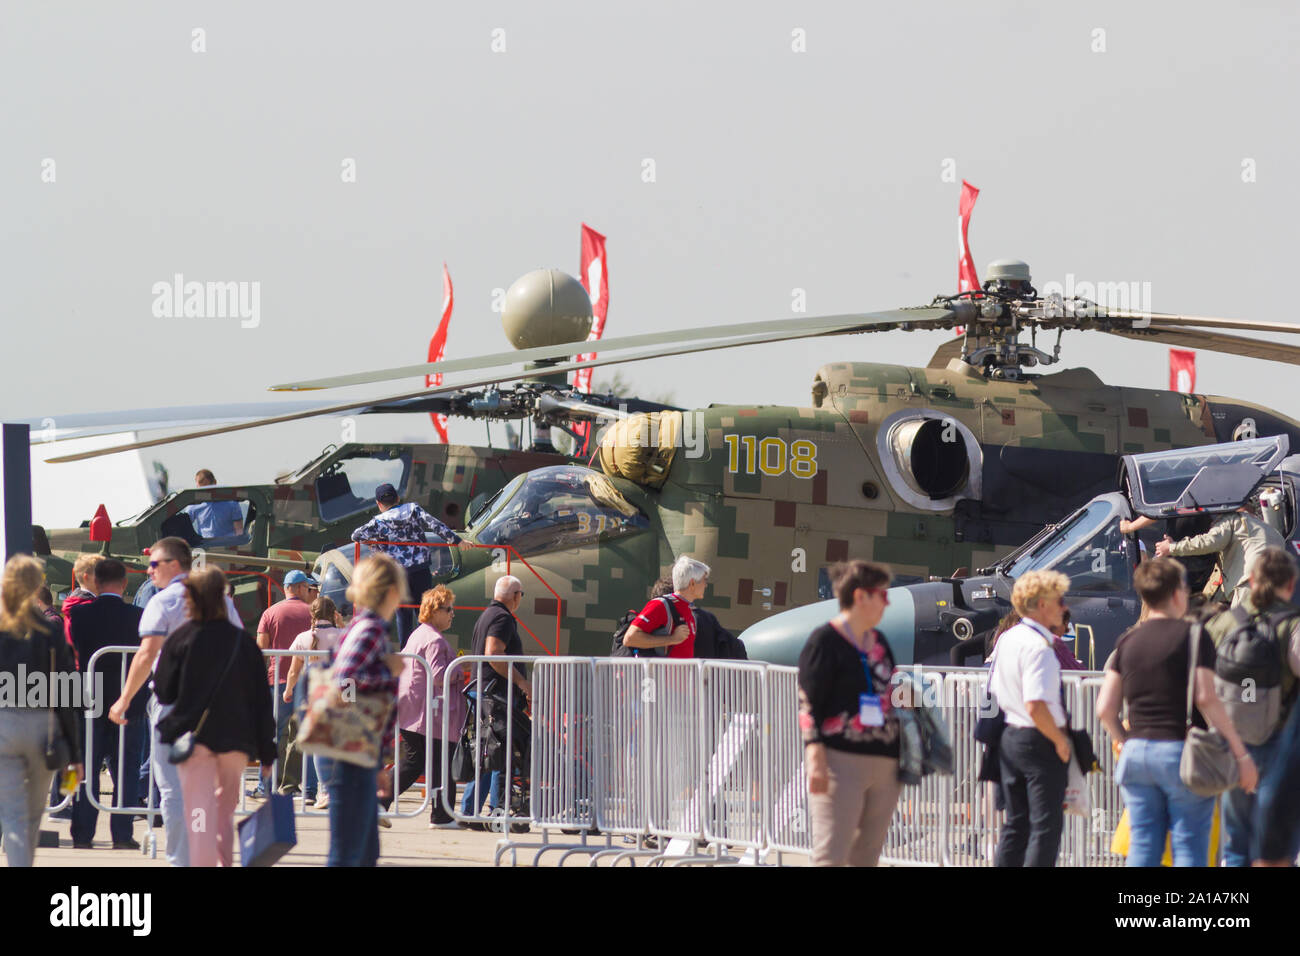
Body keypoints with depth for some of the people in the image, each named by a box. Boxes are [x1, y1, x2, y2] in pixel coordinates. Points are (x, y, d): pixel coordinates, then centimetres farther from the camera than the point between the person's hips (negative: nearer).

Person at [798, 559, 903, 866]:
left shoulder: (879, 642, 17)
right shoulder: (825, 641, -6)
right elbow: (808, 703, -10)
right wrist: (816, 758, -18)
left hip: (883, 761, 8)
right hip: (841, 760, -8)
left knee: (866, 857, 9)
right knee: (831, 857, -10)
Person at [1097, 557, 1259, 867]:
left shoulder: (1127, 641, 9)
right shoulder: (1193, 635, -6)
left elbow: (1105, 709, 6)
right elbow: (1206, 698, -16)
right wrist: (1241, 754, -12)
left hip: (1137, 751, 5)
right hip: (1182, 749, -5)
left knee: (1143, 848, 7)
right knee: (1189, 849, 0)